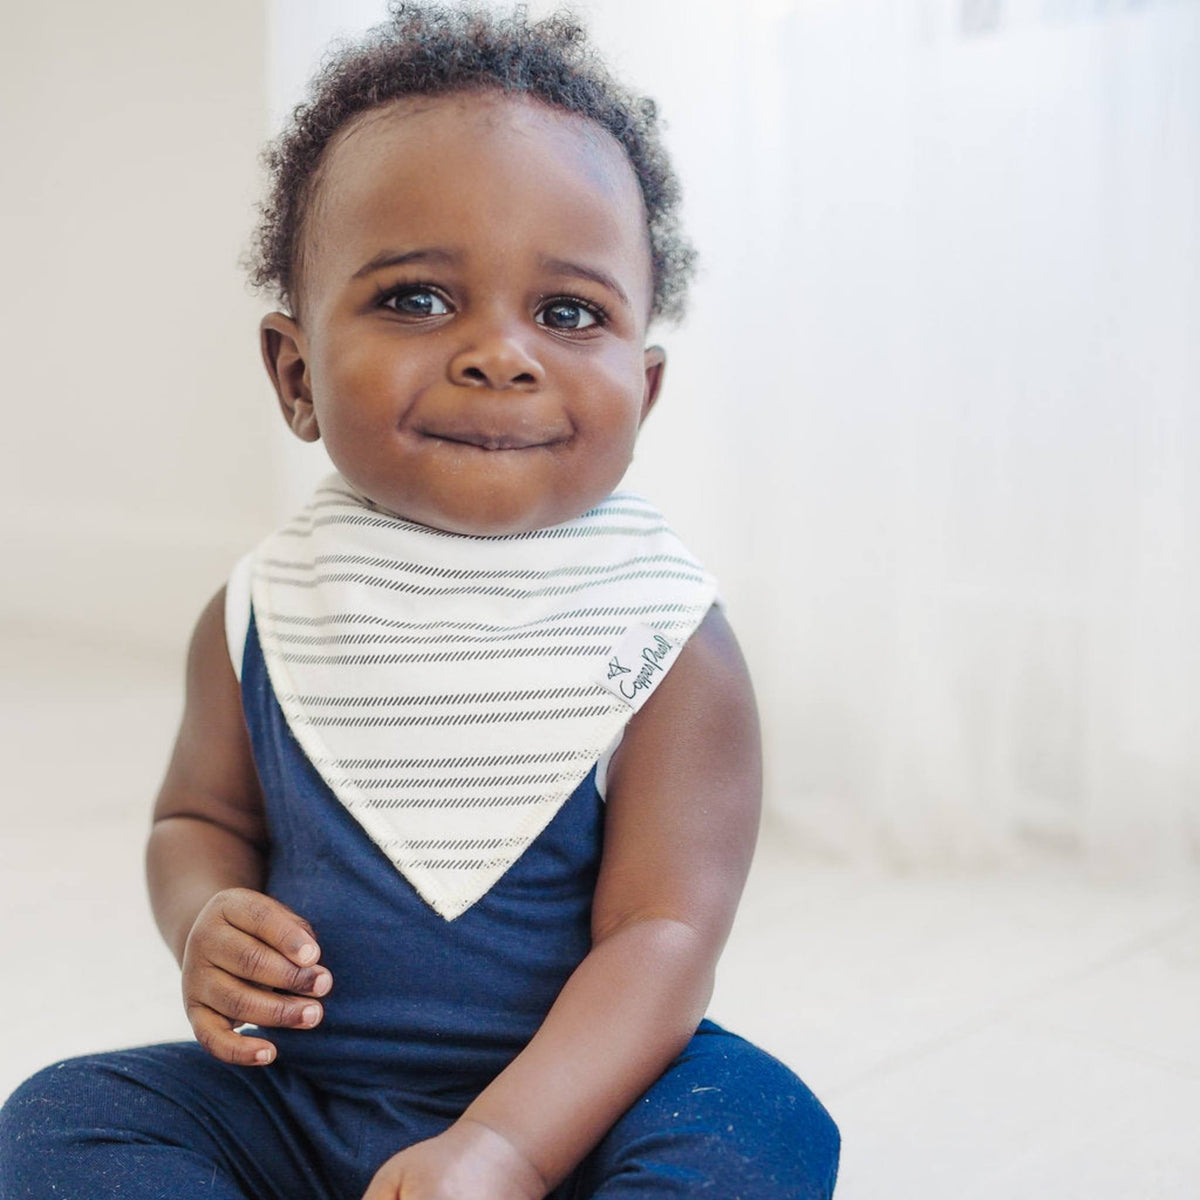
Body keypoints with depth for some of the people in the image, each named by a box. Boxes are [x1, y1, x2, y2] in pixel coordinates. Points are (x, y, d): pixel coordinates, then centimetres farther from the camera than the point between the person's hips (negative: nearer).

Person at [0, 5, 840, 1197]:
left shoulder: (669, 640, -13)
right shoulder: (259, 615, -3)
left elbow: (663, 934, -18)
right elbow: (201, 816, 14)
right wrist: (204, 920, -11)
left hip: (568, 1096, -2)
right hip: (300, 1092, 3)